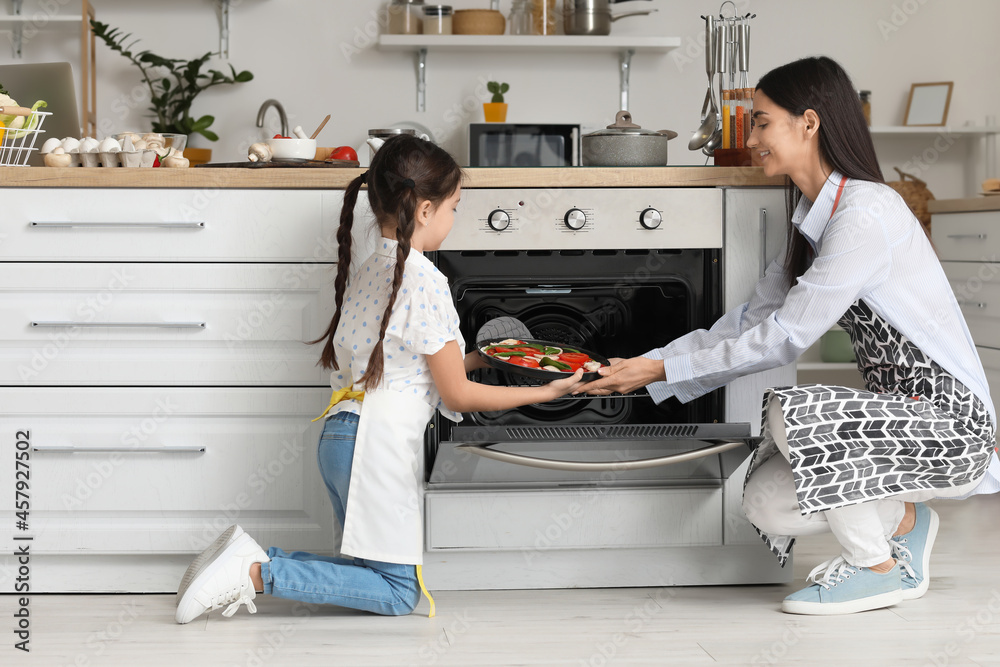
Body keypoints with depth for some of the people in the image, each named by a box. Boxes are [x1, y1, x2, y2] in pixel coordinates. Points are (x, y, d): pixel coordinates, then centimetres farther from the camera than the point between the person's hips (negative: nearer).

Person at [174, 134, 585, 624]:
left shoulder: (366, 272, 14)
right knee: (398, 593, 0)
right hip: (380, 441, -9)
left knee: (373, 573, 16)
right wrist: (544, 393, 0)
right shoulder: (424, 280, -12)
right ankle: (258, 574, -10)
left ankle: (251, 559, 4)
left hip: (341, 436, 9)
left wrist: (475, 359, 29)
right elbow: (457, 396, -7)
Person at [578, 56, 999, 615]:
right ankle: (903, 519, 18)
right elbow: (751, 321, 10)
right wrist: (645, 368, 3)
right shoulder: (814, 218, 10)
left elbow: (784, 338, -21)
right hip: (899, 414, 9)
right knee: (765, 506, -5)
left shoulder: (865, 215, -22)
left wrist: (663, 369, -16)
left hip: (951, 421, -9)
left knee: (791, 415, -29)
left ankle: (879, 569, -9)